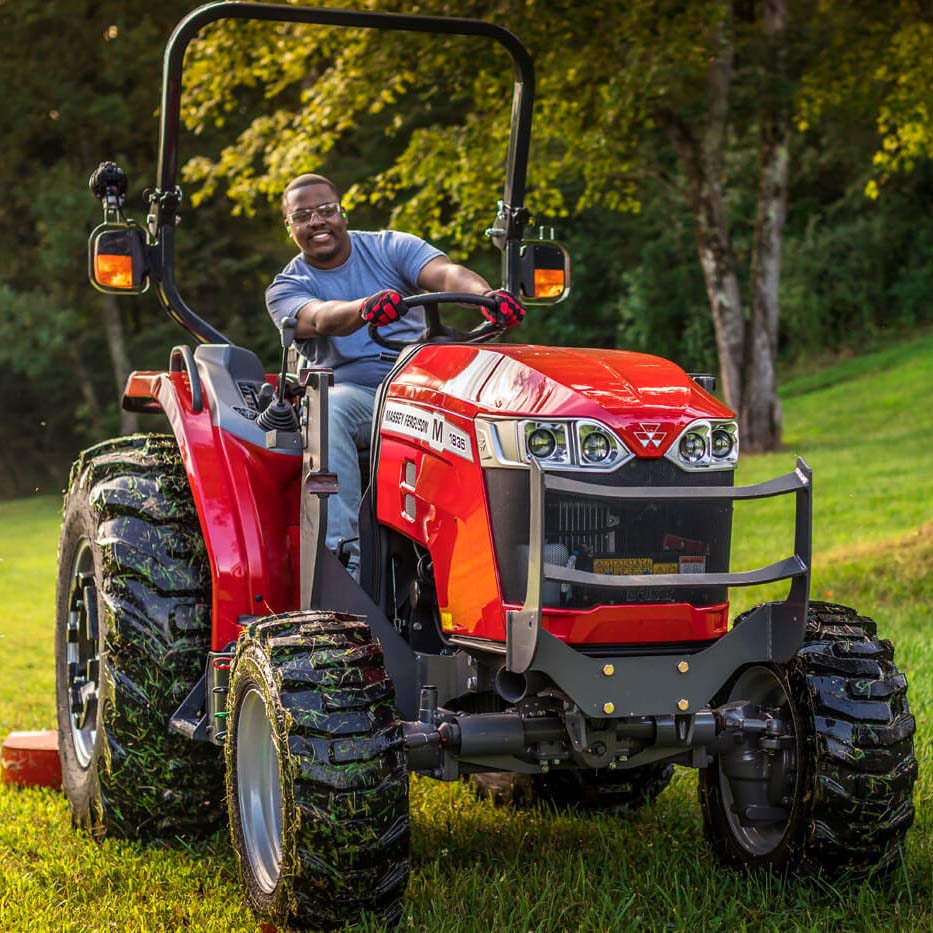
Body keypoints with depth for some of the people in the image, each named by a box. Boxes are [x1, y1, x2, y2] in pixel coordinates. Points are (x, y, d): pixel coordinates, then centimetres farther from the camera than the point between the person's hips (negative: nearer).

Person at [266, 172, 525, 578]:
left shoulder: (390, 248, 8)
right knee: (330, 408, -36)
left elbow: (445, 273, -12)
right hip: (352, 391, -1)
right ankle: (344, 555, -41)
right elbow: (320, 319, -19)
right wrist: (366, 309, -43)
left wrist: (488, 295, -36)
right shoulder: (286, 288, 5)